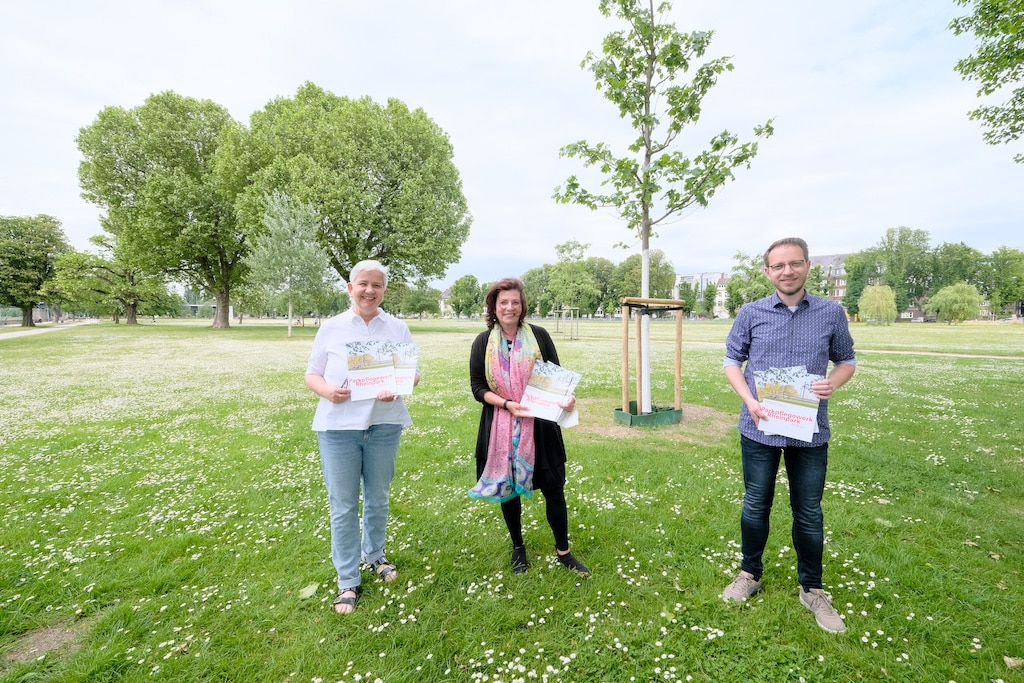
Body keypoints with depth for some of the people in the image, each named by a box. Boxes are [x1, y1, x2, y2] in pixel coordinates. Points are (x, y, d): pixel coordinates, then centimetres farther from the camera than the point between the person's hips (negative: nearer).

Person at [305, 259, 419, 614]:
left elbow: (414, 372, 4)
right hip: (339, 426, -1)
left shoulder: (398, 328, 3)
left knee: (378, 498, 17)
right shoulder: (331, 328, 1)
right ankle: (347, 580, 21)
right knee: (343, 505, 5)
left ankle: (374, 555, 41)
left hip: (384, 425, 1)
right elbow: (312, 374, 4)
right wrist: (327, 391, -18)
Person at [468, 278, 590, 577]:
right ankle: (518, 548, 36)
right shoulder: (483, 342, 0)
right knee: (508, 488, 12)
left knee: (553, 488, 5)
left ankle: (563, 551, 26)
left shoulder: (539, 335, -2)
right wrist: (507, 404, -17)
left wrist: (567, 397, -18)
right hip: (501, 428, 1)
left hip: (539, 426, -1)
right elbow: (477, 387, -2)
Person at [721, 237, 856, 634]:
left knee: (809, 512, 13)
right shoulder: (751, 314, -1)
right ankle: (750, 574, 34)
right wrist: (748, 399, -12)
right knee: (756, 506, 13)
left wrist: (833, 383, -12)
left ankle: (812, 589, 33)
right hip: (760, 428, 0)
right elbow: (732, 361, 4)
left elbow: (846, 360, 11)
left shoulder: (832, 314, 1)